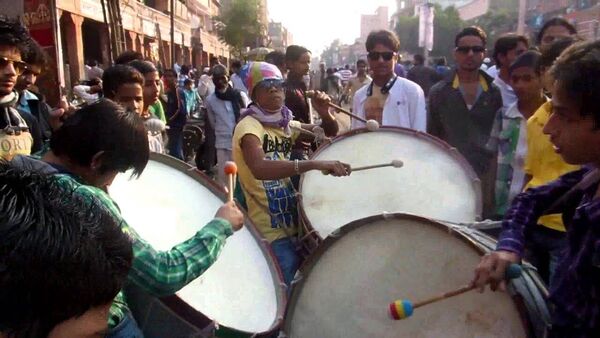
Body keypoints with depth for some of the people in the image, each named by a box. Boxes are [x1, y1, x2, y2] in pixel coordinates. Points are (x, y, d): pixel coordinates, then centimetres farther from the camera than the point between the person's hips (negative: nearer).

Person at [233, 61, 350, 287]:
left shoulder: (287, 124, 8)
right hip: (268, 231, -8)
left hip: (291, 222, 8)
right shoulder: (248, 126, -16)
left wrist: (325, 112, -6)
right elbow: (259, 168, -36)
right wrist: (315, 164, -44)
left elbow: (330, 133, 16)